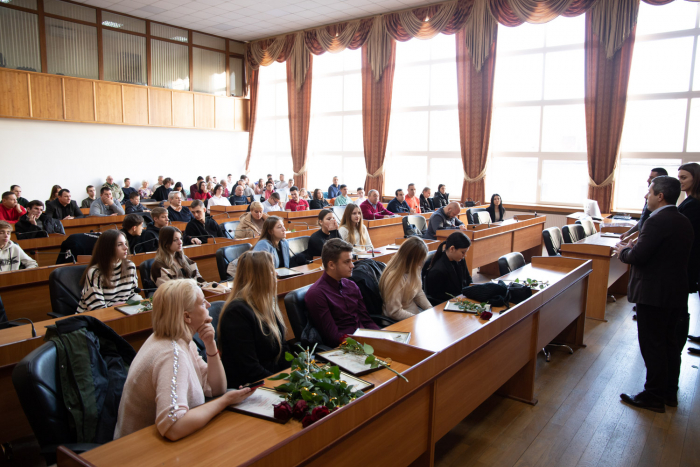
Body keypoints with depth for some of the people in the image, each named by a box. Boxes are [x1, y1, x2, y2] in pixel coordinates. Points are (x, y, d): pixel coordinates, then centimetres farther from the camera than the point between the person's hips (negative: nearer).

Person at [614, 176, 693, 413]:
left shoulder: (657, 221, -20)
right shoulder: (683, 222, 9)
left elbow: (638, 257, -23)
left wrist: (623, 251, -3)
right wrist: (633, 247, 10)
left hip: (654, 293, -9)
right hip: (676, 292, 9)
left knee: (652, 345, 1)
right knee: (669, 342, 18)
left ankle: (654, 397, 11)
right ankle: (670, 393, 29)